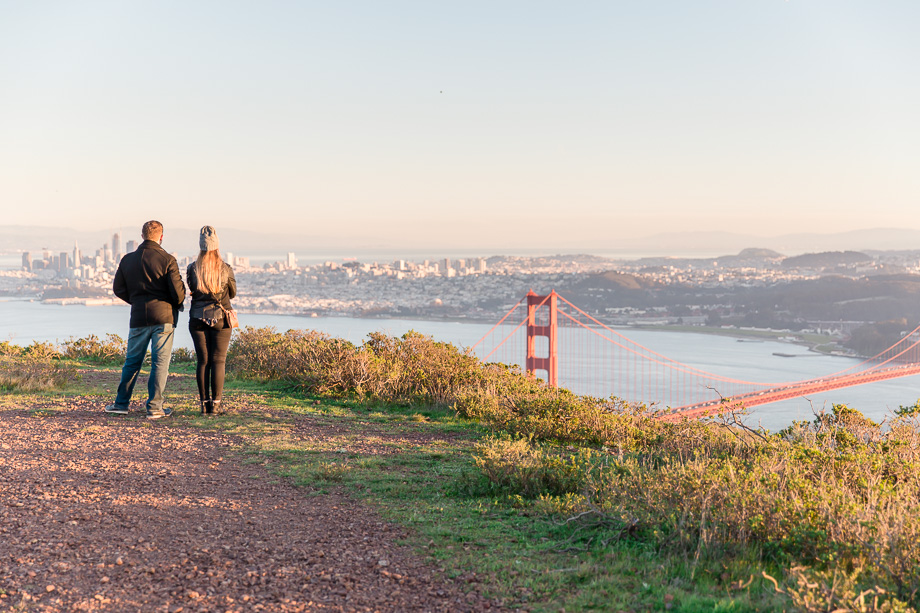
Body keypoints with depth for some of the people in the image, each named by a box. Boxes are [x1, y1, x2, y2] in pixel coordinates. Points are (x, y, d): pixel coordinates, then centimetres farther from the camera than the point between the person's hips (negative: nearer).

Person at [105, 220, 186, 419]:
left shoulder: (128, 260, 6)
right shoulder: (167, 260, -8)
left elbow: (118, 288, 10)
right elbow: (177, 291, -11)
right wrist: (178, 305, 10)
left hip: (138, 317, 4)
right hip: (164, 316, -4)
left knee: (132, 361, 15)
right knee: (160, 362, 1)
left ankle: (121, 403, 19)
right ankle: (154, 407, 0)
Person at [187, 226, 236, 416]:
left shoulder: (192, 269, -4)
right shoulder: (226, 269, -7)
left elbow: (192, 291, 9)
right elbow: (233, 293, 7)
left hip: (198, 318, 2)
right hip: (220, 319, -2)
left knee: (202, 361, 6)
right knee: (218, 361, 2)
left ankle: (204, 404, 6)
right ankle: (215, 404, -1)